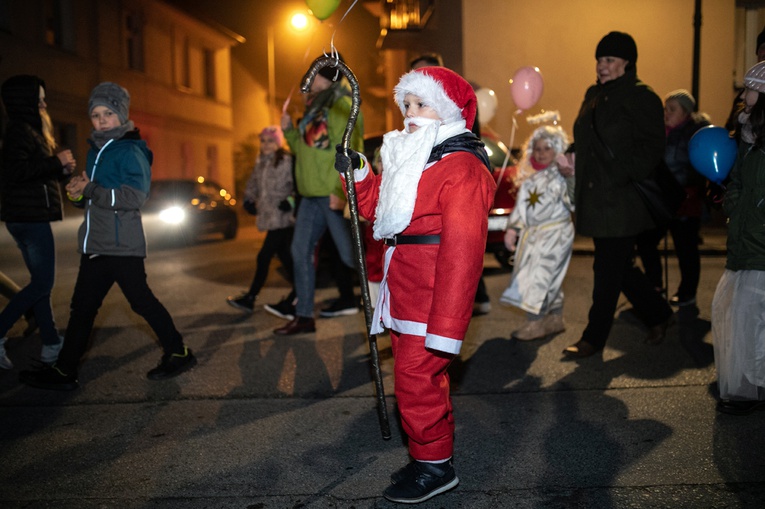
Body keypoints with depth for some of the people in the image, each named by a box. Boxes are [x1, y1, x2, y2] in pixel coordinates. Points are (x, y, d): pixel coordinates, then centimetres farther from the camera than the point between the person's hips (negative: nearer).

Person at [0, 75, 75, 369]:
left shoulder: (29, 131, 19)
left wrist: (62, 170, 6)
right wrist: (56, 161, -18)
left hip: (28, 217, 10)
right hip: (30, 217, -10)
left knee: (41, 282, 11)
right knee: (42, 284, -6)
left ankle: (52, 346, 16)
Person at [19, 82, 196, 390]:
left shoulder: (130, 151, -10)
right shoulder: (96, 150, 16)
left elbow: (135, 197, -20)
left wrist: (91, 189, -21)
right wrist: (79, 193, 2)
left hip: (121, 244, -9)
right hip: (95, 244, 9)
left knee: (141, 301, -2)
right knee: (82, 306, 12)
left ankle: (178, 353, 13)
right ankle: (64, 371, 20)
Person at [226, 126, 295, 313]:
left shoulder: (287, 161, -9)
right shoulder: (260, 164, 16)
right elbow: (253, 184, 26)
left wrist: (291, 200, -20)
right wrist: (249, 200, 13)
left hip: (282, 218, -8)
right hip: (270, 218, 8)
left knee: (264, 256, -7)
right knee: (284, 256, 12)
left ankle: (250, 298, 1)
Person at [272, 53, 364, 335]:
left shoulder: (340, 105, -9)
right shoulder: (315, 108, 19)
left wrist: (340, 190, -26)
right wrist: (289, 131, 11)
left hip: (334, 195, -9)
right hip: (311, 194, 10)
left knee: (350, 253, -5)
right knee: (300, 251, 9)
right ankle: (304, 316, 16)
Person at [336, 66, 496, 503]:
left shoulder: (463, 169, -17)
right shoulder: (412, 160, 15)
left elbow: (461, 253, -24)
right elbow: (378, 207, 26)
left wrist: (446, 325, -27)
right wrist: (357, 172, 9)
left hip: (431, 302, -10)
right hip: (405, 299, 10)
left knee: (418, 380, -3)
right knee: (421, 377, 19)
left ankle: (435, 465, 16)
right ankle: (433, 456, 35)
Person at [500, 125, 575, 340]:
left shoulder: (562, 174, -7)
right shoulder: (530, 177, 12)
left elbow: (575, 202, -20)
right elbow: (520, 206, 15)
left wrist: (569, 176, -30)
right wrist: (512, 228, 10)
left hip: (555, 233, -7)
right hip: (532, 233, 7)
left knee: (540, 275, -9)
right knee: (550, 278, 13)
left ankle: (535, 324, -3)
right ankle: (555, 320, 25)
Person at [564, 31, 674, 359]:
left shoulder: (642, 98, -6)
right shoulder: (593, 95, 15)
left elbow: (649, 150, -11)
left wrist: (623, 178, -21)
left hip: (622, 202, -8)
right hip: (594, 199, 8)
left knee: (608, 271, 0)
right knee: (619, 267, 15)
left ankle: (594, 338, 11)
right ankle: (658, 314, 35)